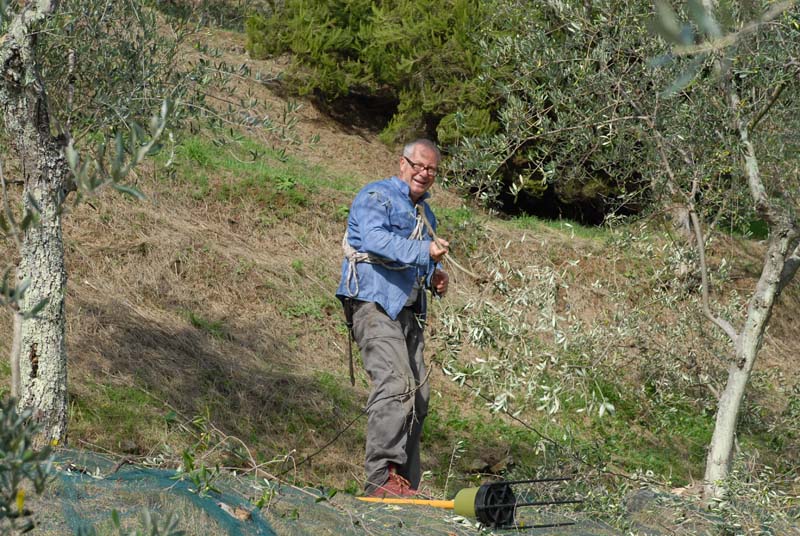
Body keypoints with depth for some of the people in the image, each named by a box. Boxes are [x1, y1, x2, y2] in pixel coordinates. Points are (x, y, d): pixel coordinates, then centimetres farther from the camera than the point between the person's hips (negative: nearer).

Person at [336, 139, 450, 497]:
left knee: (418, 395, 4)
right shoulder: (376, 197, -4)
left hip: (407, 311, 9)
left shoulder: (424, 212, 25)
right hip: (374, 303, -9)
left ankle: (406, 484, 10)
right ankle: (382, 478, -26)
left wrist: (434, 278, 14)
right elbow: (375, 239, -22)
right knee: (395, 384, -22)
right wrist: (424, 251, -29)